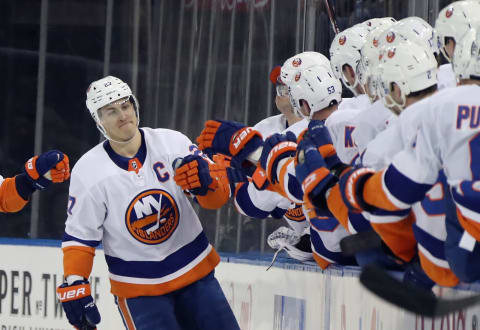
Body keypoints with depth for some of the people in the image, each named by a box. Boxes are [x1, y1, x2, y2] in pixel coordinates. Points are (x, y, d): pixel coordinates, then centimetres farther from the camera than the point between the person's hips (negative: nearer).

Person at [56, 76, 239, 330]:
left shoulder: (172, 142, -7)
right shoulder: (88, 172, -11)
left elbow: (220, 193, -6)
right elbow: (79, 235, -5)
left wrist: (204, 180, -29)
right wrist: (74, 286, -14)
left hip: (194, 270, 3)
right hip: (138, 288, -3)